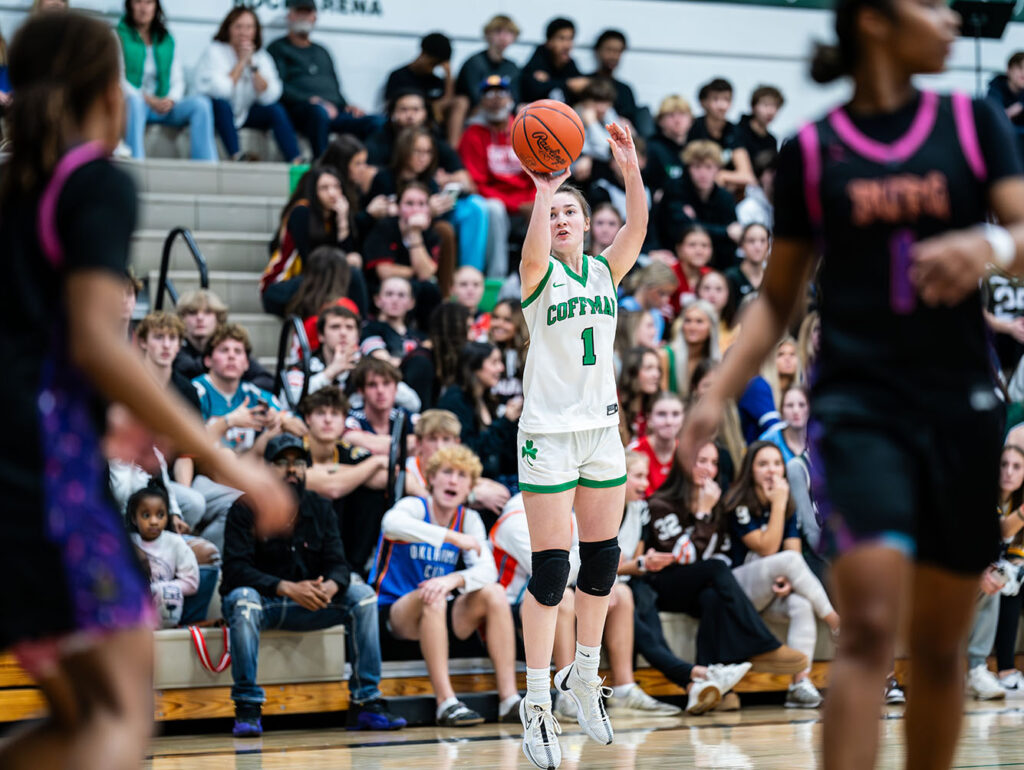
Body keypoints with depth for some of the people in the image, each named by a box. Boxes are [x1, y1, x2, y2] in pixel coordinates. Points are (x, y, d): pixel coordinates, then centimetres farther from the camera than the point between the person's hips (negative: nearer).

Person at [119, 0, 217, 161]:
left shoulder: (167, 41, 18)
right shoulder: (120, 36, 4)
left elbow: (178, 80, 12)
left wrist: (170, 99, -11)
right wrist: (148, 99, -20)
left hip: (163, 105, 4)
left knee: (200, 103, -22)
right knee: (135, 100, -40)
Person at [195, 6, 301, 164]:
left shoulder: (261, 56, 1)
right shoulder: (215, 51, -12)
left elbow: (269, 96, -13)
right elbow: (220, 90, -27)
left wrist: (252, 64, -18)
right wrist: (241, 62, -19)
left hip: (243, 116, 4)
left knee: (275, 109, -17)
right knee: (220, 102, -34)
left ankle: (296, 162, -23)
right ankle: (236, 156, -41)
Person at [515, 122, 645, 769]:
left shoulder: (606, 271, 7)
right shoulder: (539, 276, -4)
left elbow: (637, 231, -12)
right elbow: (535, 250, -28)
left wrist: (633, 172, -26)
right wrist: (543, 189, -38)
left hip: (603, 430, 5)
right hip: (549, 434, -5)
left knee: (602, 560, 10)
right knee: (550, 569, -7)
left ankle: (585, 678, 26)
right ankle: (537, 705, -4)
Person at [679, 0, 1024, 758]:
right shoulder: (811, 151, 4)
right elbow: (778, 298, 11)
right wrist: (717, 396, -2)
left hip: (962, 403, 3)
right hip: (862, 401, -2)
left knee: (941, 644, 7)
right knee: (870, 625, -18)